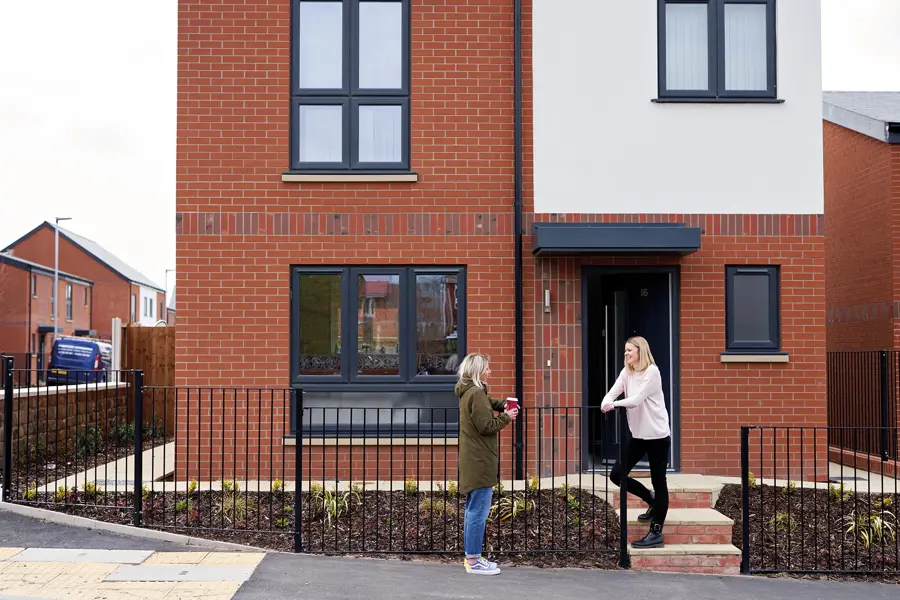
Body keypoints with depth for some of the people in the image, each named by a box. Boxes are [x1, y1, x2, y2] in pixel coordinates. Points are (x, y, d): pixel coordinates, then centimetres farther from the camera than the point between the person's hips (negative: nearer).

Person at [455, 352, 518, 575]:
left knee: (474, 510, 17)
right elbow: (486, 426, -20)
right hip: (480, 462, -11)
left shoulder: (468, 392, 13)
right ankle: (474, 561, -1)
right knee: (479, 512, -6)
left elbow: (486, 403, 30)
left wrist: (503, 405, 10)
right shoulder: (476, 393, -17)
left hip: (472, 461, 11)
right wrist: (506, 417, -6)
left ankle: (471, 556, 24)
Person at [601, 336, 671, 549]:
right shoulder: (626, 372, 7)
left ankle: (656, 533, 7)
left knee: (658, 482, 1)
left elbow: (637, 400, -22)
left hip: (657, 435, -7)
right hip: (638, 435, 7)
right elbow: (612, 393, -6)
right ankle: (651, 499, 27)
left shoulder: (652, 371, -13)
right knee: (617, 474, 4)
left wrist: (615, 404, -33)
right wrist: (605, 403, -27)